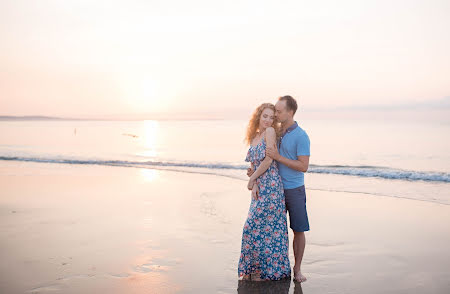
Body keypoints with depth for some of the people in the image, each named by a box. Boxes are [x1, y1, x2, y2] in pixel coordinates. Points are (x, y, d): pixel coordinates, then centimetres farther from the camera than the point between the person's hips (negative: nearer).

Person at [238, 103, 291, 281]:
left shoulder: (270, 132, -6)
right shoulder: (254, 137, 16)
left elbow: (268, 161, -12)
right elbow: (255, 164, 11)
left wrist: (251, 179, -3)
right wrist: (254, 185, -5)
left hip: (271, 185, -7)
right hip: (259, 186, 7)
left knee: (260, 225, -3)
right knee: (254, 225, 9)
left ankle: (267, 270, 10)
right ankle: (255, 268, 21)